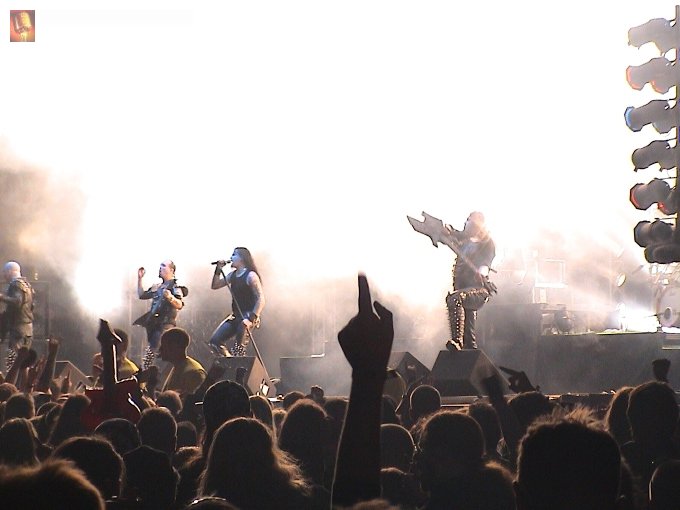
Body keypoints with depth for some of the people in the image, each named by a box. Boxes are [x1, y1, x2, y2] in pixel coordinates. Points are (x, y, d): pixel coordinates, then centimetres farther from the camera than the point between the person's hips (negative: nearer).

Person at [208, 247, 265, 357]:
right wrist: (218, 270, 2)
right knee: (214, 342, 2)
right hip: (235, 317, 9)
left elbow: (261, 299, -19)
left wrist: (251, 318, -28)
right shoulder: (232, 275, 12)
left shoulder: (250, 276, -13)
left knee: (238, 350, -16)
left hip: (247, 318, -9)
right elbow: (214, 286, 17)